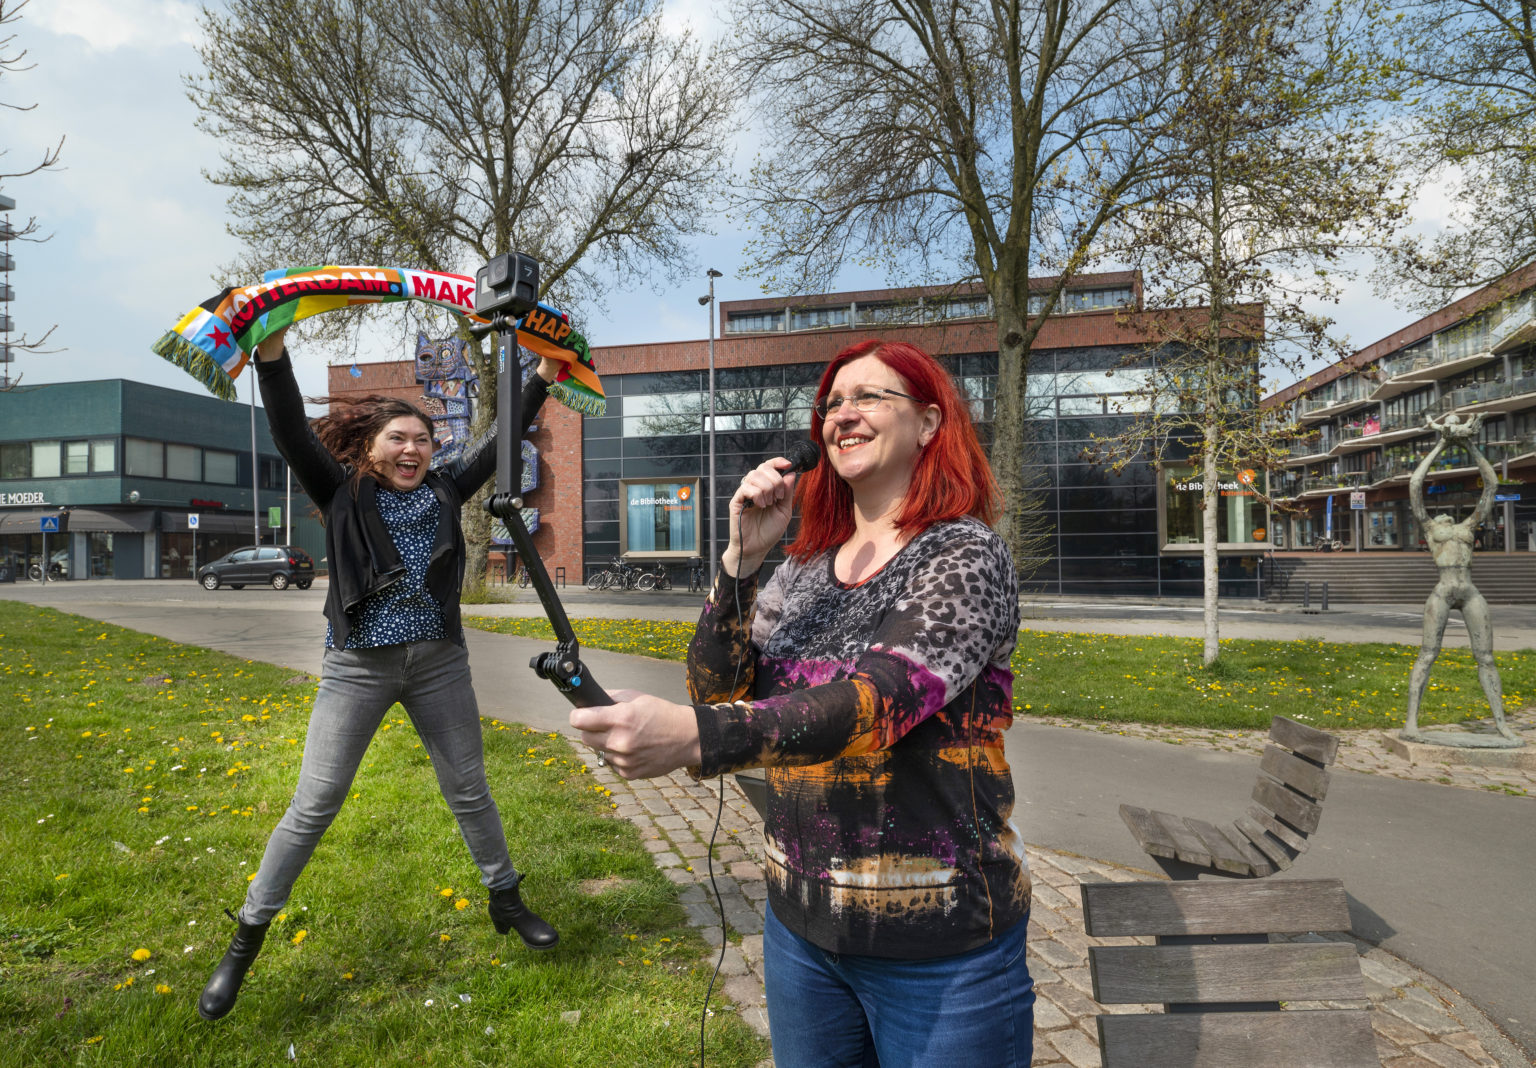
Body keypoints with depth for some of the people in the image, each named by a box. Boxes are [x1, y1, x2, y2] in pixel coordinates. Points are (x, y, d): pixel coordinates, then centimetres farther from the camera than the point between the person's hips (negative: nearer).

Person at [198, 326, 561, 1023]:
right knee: (313, 808, 3)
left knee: (469, 791, 12)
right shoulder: (342, 494, 2)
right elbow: (292, 433, -11)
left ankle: (506, 902, 31)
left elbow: (497, 443, 9)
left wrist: (541, 379, 7)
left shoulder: (443, 492, 8)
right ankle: (246, 941, 23)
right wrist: (272, 351, -23)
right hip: (358, 668, -2)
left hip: (438, 664, 3)